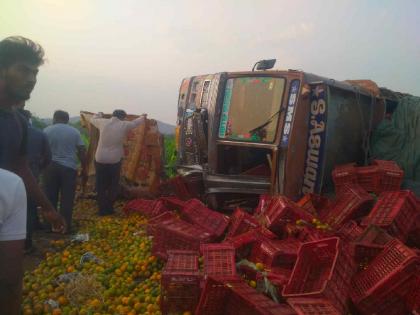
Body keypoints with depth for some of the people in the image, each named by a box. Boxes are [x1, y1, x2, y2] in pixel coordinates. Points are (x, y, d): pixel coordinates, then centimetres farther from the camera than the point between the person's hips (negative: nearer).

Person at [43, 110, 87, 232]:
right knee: (67, 199, 5)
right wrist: (84, 169, 6)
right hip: (69, 168, 0)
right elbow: (81, 151, 0)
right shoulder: (74, 131, 2)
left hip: (51, 167, 1)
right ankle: (66, 226, 9)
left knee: (50, 198, 10)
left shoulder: (47, 130, 1)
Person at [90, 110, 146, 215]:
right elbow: (135, 122, 18)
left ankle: (102, 209, 15)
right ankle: (109, 208, 19)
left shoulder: (103, 122, 0)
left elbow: (93, 119, 22)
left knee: (101, 186, 11)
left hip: (100, 159, 2)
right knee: (113, 186, 14)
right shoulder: (124, 125, -2)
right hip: (115, 160, -1)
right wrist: (143, 117, 39)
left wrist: (100, 114, 43)